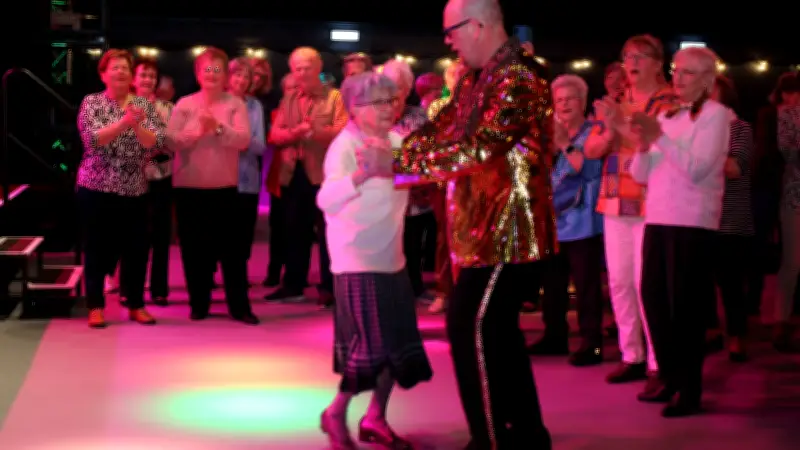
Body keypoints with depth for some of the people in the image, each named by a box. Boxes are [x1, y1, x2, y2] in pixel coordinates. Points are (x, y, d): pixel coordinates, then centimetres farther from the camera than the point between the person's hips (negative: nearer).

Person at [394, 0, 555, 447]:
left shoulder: (517, 80, -19)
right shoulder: (478, 78, 13)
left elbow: (478, 148, -28)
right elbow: (441, 128, 13)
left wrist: (401, 163, -21)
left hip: (508, 226, -10)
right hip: (490, 225, 10)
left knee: (472, 329, -7)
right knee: (497, 329, 16)